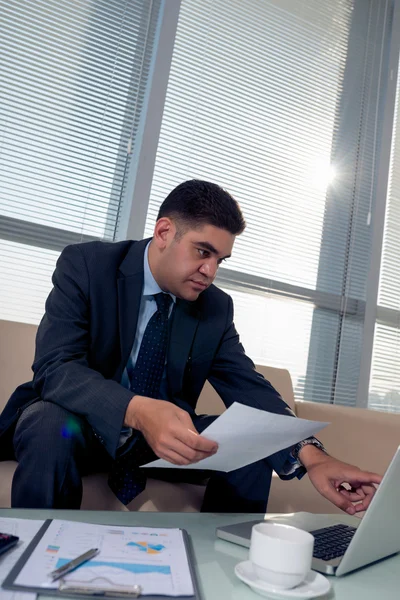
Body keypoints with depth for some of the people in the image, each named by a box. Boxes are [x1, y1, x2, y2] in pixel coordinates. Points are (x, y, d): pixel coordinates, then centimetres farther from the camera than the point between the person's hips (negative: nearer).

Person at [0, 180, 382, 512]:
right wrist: (138, 411, -45)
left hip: (162, 435, 4)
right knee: (54, 428, -36)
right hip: (78, 424, -3)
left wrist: (311, 456, -27)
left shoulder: (216, 308, -3)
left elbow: (250, 388, -9)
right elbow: (54, 367, -26)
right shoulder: (86, 265, -15)